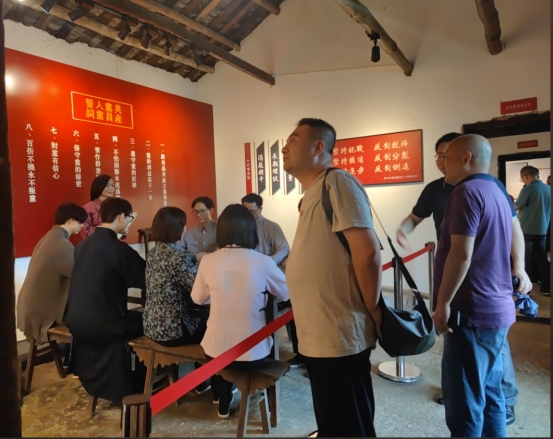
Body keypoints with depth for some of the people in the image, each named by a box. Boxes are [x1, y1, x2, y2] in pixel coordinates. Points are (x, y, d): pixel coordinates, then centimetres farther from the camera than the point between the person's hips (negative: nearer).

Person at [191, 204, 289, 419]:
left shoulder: (208, 261, -9)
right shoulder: (263, 262, -13)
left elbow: (198, 298, 8)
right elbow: (286, 294, 4)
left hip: (216, 350, 1)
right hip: (253, 351, -1)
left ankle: (222, 398, 47)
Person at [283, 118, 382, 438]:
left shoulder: (337, 183, -15)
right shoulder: (312, 193, 13)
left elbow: (368, 252, -21)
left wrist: (372, 313, -12)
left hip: (339, 336, -9)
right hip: (317, 336, 9)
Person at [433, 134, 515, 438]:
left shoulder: (468, 192, -14)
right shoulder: (497, 193, 16)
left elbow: (462, 255, -22)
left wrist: (443, 303, -16)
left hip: (473, 312, -10)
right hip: (496, 309, 10)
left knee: (465, 402, -1)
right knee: (489, 394, 18)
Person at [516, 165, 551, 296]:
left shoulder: (528, 189, -15)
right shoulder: (548, 188, 6)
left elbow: (516, 207, -9)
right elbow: (547, 208, 18)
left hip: (527, 230, -6)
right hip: (542, 230, 6)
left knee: (525, 260, 2)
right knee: (542, 259, 11)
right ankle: (546, 288, 16)